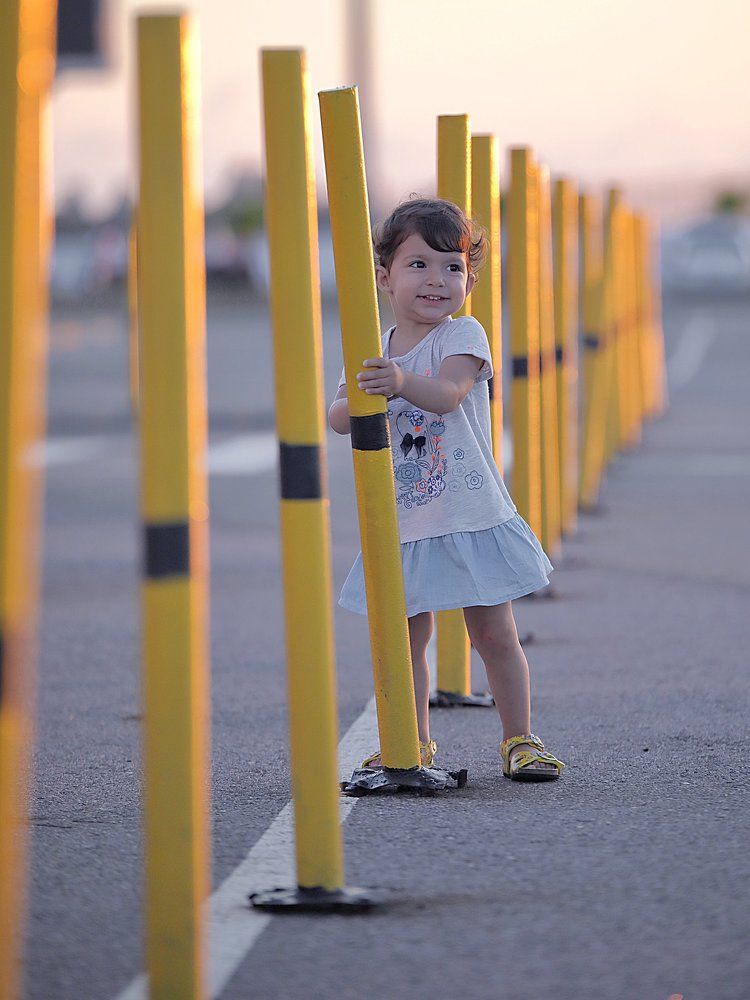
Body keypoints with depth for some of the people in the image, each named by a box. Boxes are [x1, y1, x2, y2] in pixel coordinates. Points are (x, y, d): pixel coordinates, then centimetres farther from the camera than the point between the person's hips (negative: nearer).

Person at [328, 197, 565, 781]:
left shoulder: (463, 336, -8)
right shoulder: (372, 351, 5)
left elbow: (447, 392, -27)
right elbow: (337, 419, -5)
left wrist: (401, 382, -47)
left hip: (469, 518, -3)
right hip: (401, 523, 3)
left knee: (494, 634, 3)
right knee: (406, 638, 9)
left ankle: (520, 739, 16)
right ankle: (413, 745, 21)